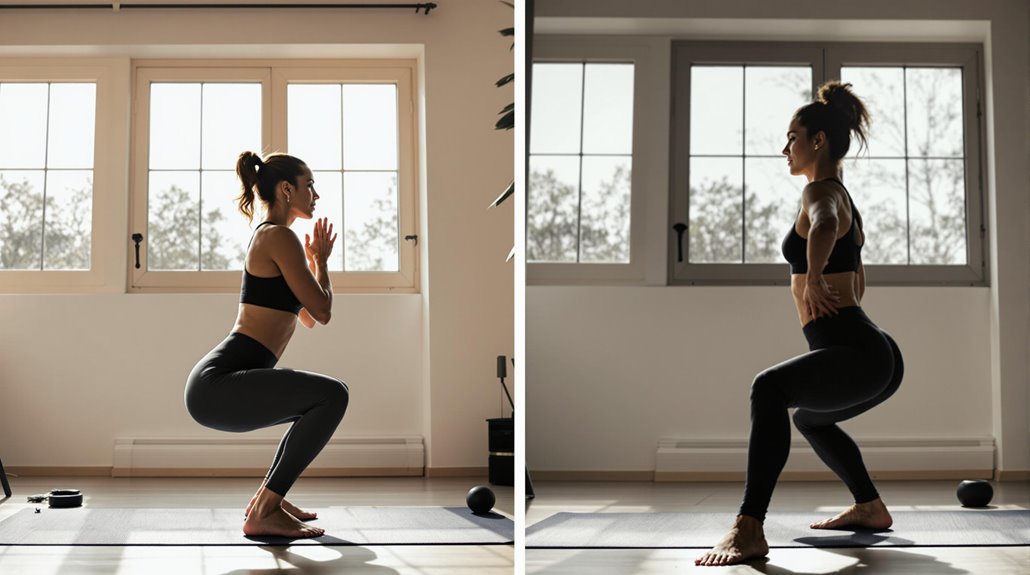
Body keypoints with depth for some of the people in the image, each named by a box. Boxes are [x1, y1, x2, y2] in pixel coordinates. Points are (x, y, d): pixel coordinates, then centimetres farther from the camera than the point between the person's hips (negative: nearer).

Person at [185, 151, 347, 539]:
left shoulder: (269, 237, 22)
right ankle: (263, 512, -15)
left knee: (324, 401, 25)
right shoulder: (279, 236, -9)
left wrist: (313, 262, 29)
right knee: (333, 395, -22)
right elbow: (322, 311, -9)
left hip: (223, 383, 10)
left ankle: (268, 497, 22)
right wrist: (321, 261, 6)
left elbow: (308, 318, 27)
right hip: (218, 383, -10)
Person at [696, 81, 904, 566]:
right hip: (875, 357, 11)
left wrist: (812, 279, -28)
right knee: (810, 418, 36)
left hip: (857, 356, -11)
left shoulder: (821, 191, -9)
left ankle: (749, 531, -45)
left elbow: (823, 226, -38)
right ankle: (870, 508, 47)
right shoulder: (843, 198, 22)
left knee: (769, 388, -35)